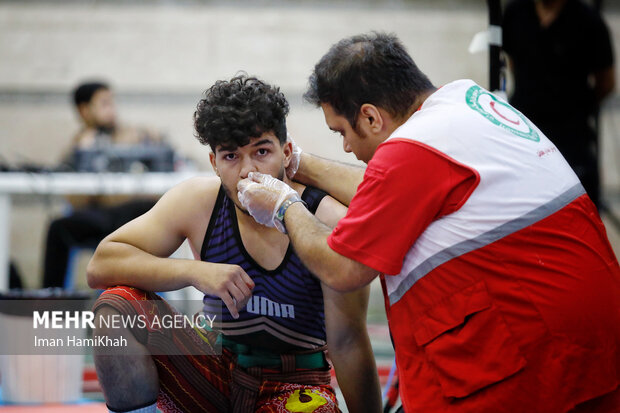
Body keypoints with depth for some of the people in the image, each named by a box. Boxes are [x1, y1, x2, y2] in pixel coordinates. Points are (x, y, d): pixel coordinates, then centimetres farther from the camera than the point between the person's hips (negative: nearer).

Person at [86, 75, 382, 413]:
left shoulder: (328, 222, -17)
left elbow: (348, 345, -15)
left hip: (296, 385, -3)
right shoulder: (198, 201, -8)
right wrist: (195, 271, -28)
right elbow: (100, 266, -14)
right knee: (116, 305, -18)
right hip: (217, 370, 3)